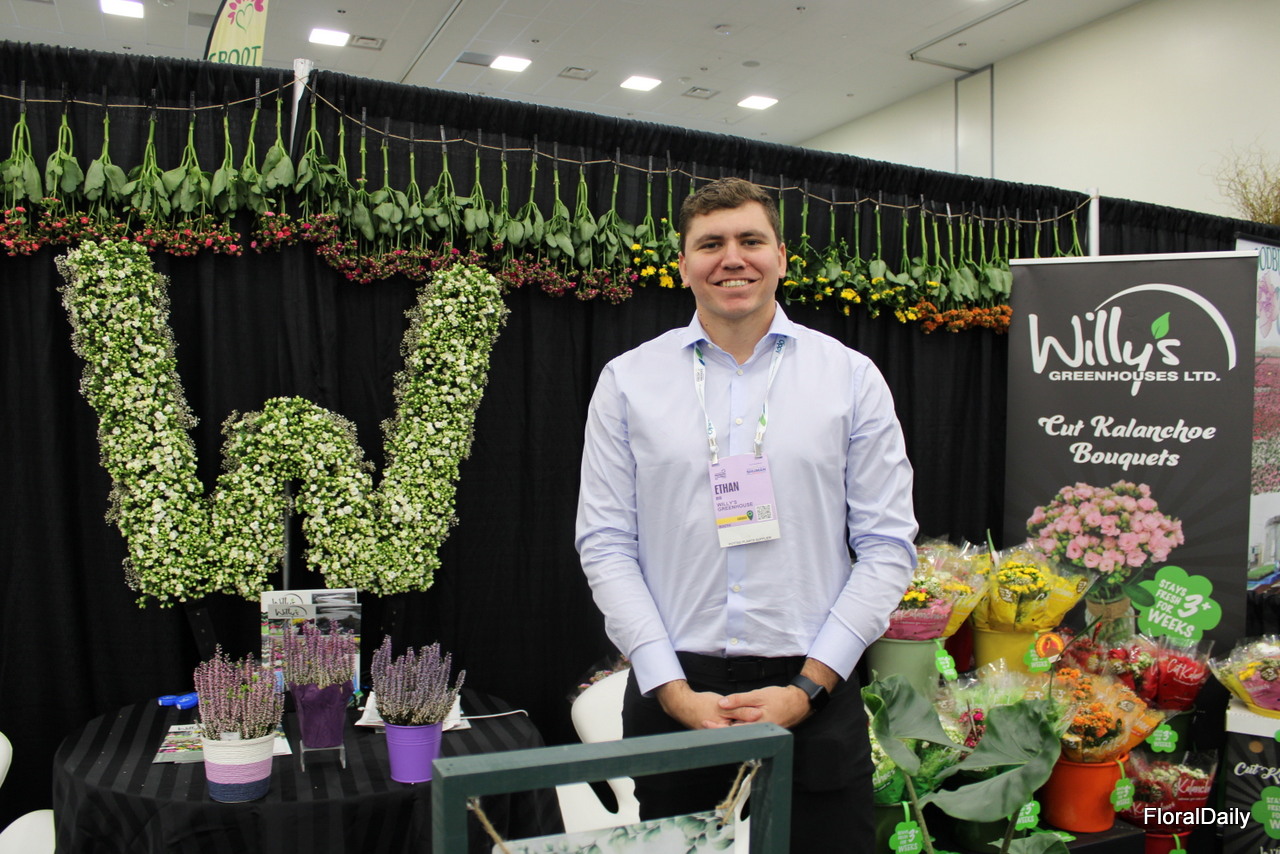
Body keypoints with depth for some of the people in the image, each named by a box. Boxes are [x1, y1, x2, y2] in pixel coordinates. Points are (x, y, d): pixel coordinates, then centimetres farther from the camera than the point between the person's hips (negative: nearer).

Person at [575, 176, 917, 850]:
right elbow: (606, 546, 0)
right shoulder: (626, 380, 2)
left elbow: (888, 546, 0)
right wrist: (672, 690, -8)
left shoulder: (852, 377, 1)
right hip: (671, 696, 1)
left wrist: (807, 688, -7)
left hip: (813, 697, 0)